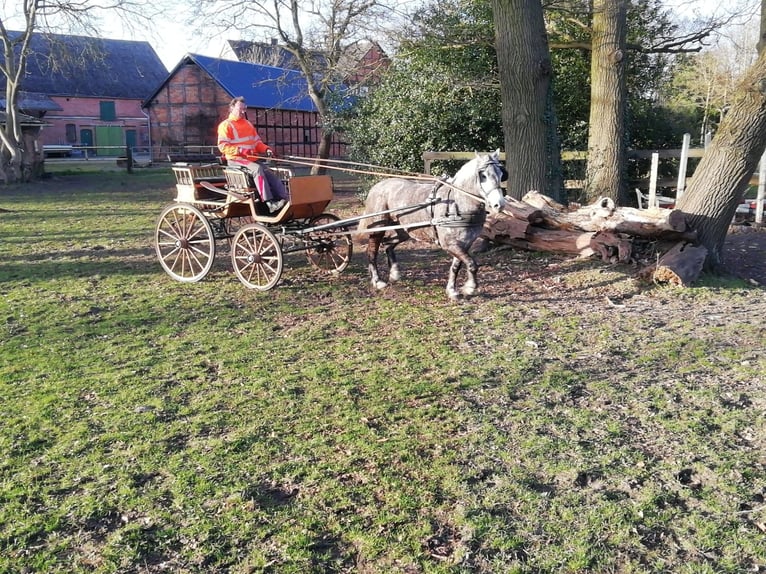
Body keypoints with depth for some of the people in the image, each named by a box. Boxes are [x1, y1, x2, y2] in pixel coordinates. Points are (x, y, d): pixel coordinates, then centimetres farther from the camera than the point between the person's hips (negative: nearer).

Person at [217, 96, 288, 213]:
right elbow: (223, 147, -10)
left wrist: (266, 149, 0)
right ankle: (269, 203, -42)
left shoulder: (248, 124, 23)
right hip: (235, 159, -7)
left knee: (271, 174, -14)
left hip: (251, 159, 7)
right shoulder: (225, 125, 0)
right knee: (257, 169, -33)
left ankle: (285, 199, -24)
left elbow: (257, 141, 23)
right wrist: (242, 150, -23)